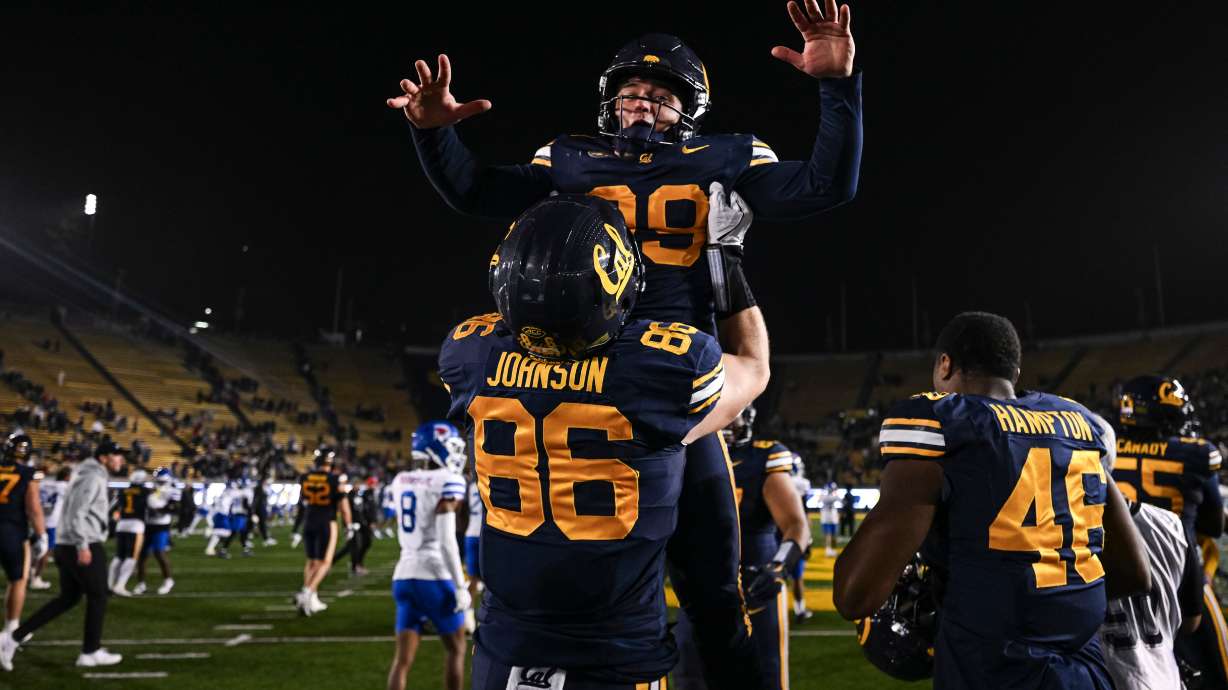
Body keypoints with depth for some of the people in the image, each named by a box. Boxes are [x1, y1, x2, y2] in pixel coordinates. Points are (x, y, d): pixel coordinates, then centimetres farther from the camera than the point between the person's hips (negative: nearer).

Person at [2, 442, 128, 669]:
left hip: (66, 546, 10)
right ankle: (91, 652, 13)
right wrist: (83, 545, -24)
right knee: (97, 597, 4)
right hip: (83, 546, -10)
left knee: (67, 598, 16)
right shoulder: (93, 477, -13)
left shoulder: (86, 475, 18)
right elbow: (77, 513, -21)